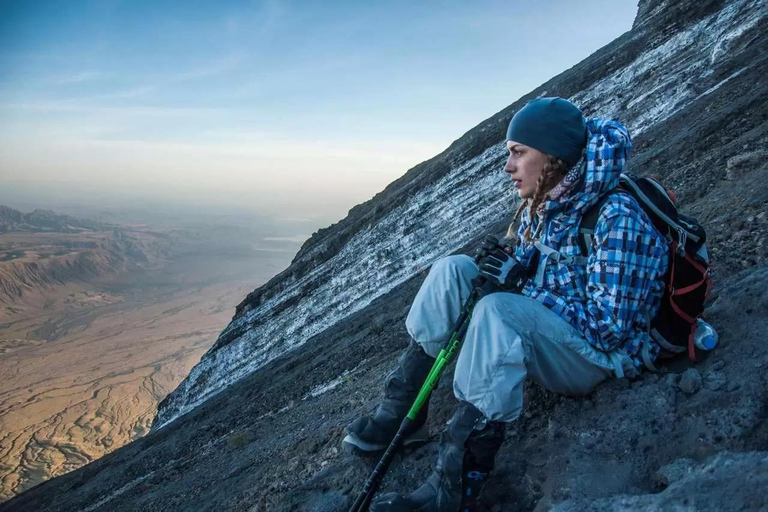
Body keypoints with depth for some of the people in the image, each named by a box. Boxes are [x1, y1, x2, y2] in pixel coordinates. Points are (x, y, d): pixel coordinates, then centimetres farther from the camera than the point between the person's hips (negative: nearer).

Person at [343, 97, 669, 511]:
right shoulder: (542, 204, 2)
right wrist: (511, 267, -9)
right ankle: (400, 411, -9)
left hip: (600, 354, -8)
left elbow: (610, 327, -24)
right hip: (541, 333, 8)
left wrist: (519, 283, -22)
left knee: (498, 310, -35)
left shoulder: (617, 215, -22)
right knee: (452, 270, -7)